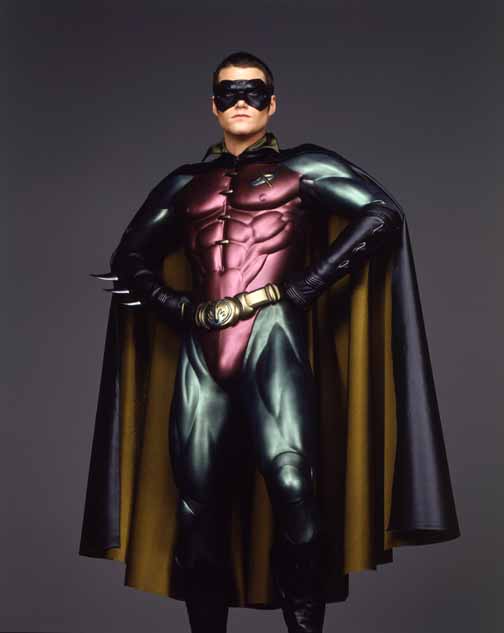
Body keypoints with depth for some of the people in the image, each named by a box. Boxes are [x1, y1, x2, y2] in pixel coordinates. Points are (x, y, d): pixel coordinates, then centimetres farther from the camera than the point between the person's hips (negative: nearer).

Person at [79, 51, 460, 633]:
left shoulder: (301, 167, 11)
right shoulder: (185, 183, 20)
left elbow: (381, 213, -1)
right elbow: (130, 258, 22)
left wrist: (306, 285, -7)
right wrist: (180, 306, 4)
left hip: (273, 338, -3)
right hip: (201, 350, 4)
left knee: (291, 486, -18)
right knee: (198, 499, 1)